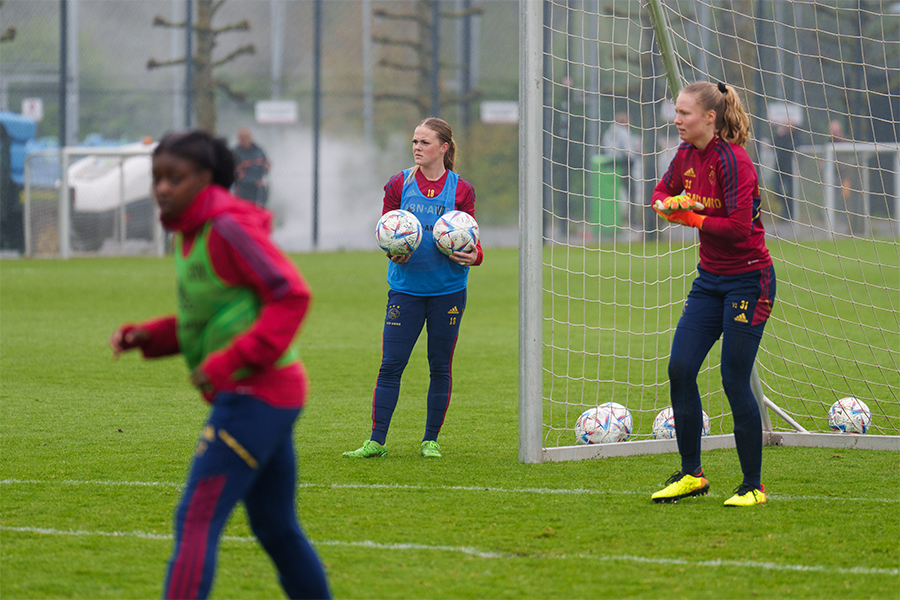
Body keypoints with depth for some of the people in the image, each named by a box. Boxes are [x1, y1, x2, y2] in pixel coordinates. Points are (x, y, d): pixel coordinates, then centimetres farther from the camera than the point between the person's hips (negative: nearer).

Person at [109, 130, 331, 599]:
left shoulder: (230, 228, -15)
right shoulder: (189, 234, 13)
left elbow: (291, 295, -19)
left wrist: (231, 360, -23)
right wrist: (147, 336, 4)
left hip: (253, 394, -10)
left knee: (197, 520, -14)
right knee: (275, 526, 18)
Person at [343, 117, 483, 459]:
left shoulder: (461, 191, 2)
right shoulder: (399, 185, 3)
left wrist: (474, 257, -17)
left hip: (448, 289, 0)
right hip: (406, 287, 0)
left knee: (440, 367, 6)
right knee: (390, 365, -4)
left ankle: (430, 440, 17)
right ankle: (376, 441, 1)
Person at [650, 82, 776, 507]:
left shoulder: (732, 161, -20)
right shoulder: (687, 154, 4)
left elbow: (738, 226, -25)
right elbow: (662, 193, 18)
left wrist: (692, 218, -12)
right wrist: (669, 205, -6)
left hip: (748, 280, -8)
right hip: (710, 278, 8)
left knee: (735, 381, -6)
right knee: (680, 368, -1)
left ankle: (753, 486, 7)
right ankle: (691, 475, 11)